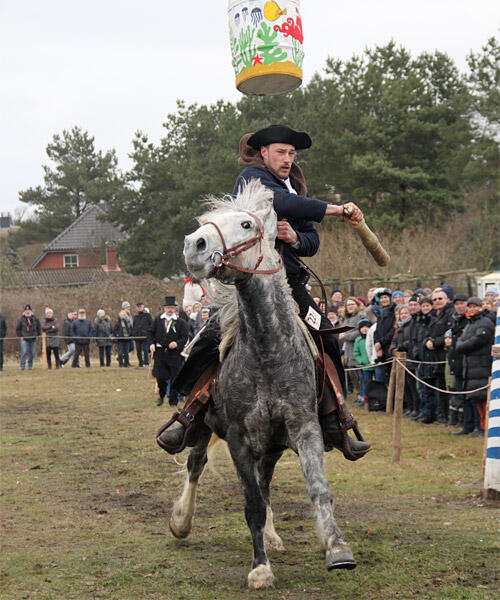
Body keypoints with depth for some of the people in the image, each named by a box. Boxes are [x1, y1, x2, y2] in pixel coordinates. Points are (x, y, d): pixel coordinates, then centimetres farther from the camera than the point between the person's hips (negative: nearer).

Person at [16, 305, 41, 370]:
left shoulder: (35, 319, 5)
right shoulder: (21, 319, 0)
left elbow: (39, 328, 16)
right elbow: (17, 329, 7)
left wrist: (37, 334, 7)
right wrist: (20, 336, 0)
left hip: (33, 339, 2)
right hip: (24, 339, -2)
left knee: (32, 353, 5)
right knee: (24, 353, -10)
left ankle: (30, 366, 14)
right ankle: (22, 366, -8)